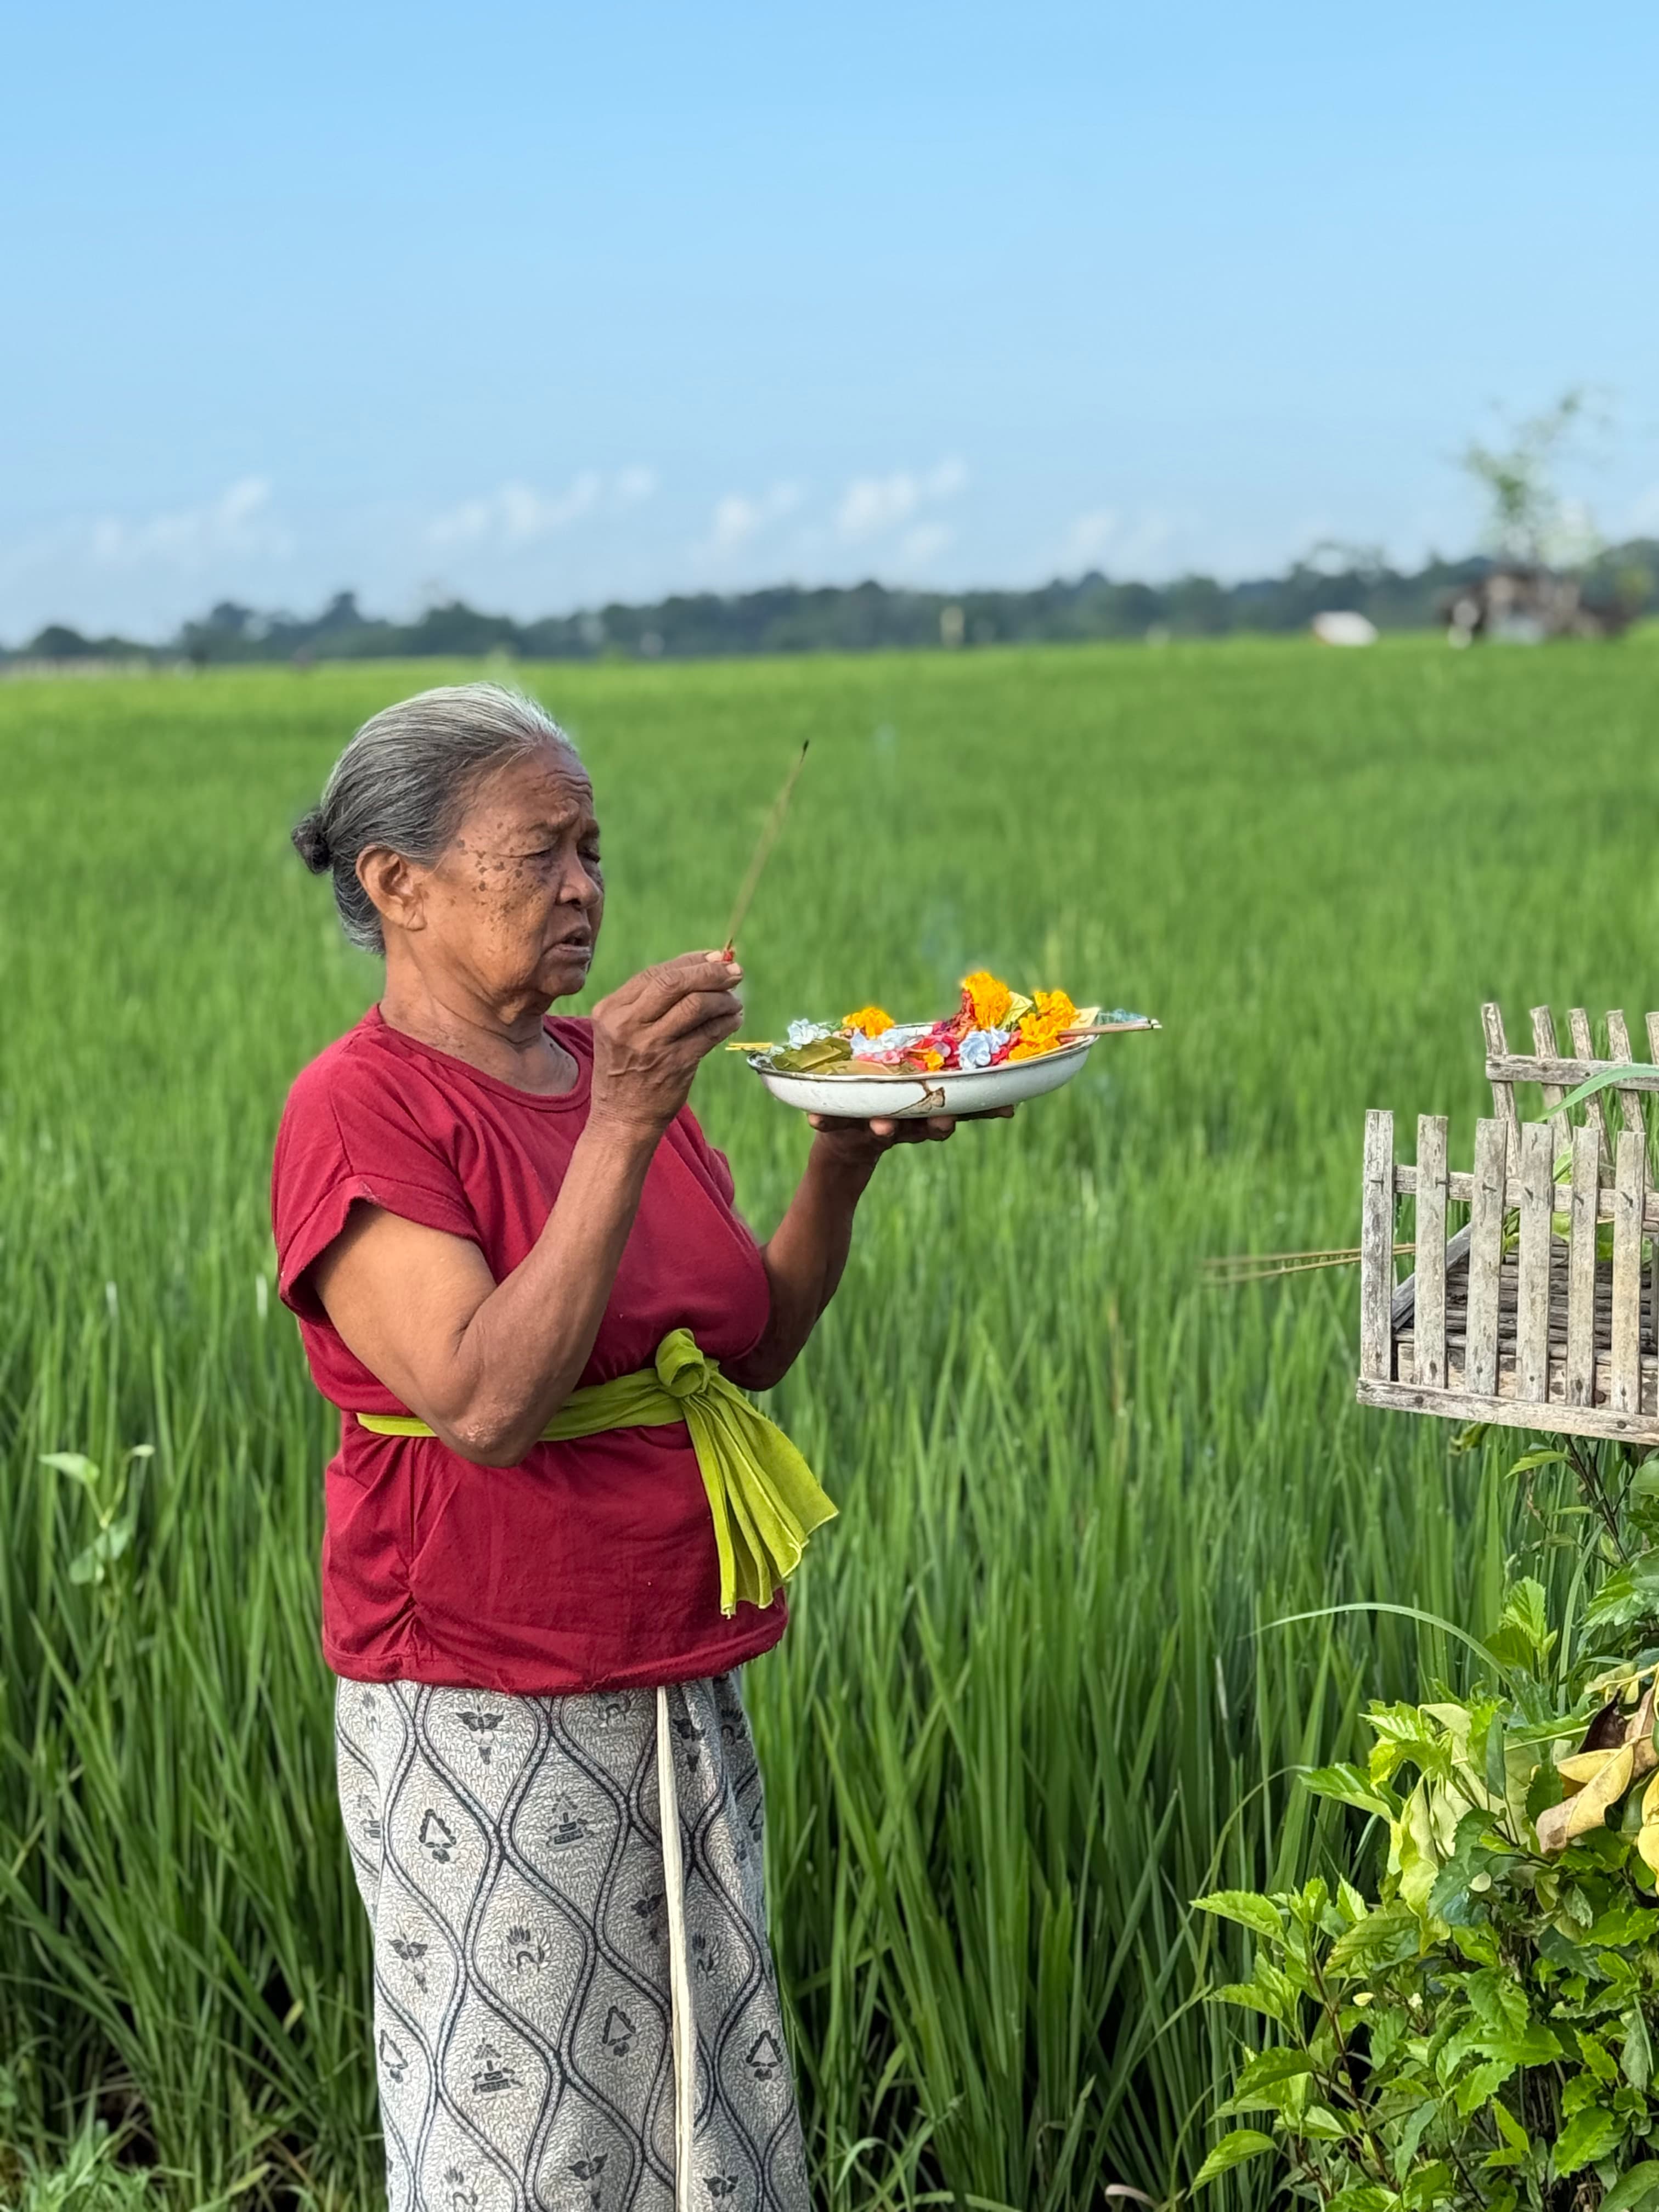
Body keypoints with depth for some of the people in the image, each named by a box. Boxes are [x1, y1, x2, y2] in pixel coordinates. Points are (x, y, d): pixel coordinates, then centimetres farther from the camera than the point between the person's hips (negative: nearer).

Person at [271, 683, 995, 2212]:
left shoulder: (611, 1068, 9)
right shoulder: (361, 1112, -12)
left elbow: (746, 1354, 13)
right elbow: (488, 1406, -24)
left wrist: (843, 1159, -2)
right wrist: (621, 1131, -27)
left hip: (680, 1708, 7)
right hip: (487, 1723, -7)